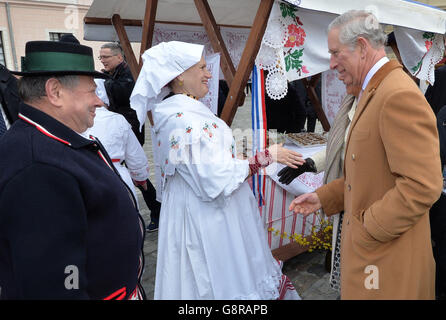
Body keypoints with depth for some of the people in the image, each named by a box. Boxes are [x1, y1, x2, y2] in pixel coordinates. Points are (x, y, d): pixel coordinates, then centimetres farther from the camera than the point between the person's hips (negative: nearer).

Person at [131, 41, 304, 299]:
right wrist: (266, 157, -20)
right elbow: (217, 179, -26)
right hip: (208, 218, -10)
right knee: (222, 279, 6)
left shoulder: (176, 111, 8)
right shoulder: (187, 120, -24)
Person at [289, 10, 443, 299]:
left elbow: (422, 186, -26)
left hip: (386, 260, -9)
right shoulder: (373, 92, 11)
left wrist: (366, 230, -19)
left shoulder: (399, 95, -21)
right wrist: (323, 197, 7)